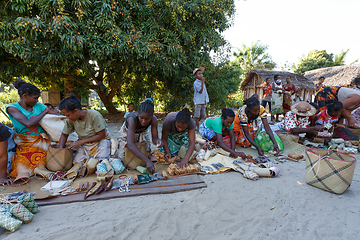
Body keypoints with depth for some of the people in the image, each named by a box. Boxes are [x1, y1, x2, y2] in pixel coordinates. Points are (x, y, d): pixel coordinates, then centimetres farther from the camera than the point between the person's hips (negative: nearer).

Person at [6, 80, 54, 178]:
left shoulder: (38, 106, 8)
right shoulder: (12, 108, -4)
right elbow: (28, 123, -19)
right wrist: (45, 111, -10)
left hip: (41, 143, 3)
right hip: (24, 145, -2)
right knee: (22, 173, -14)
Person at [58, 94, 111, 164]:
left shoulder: (94, 115, -26)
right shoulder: (70, 119, -10)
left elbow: (101, 135, -20)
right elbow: (64, 135, 6)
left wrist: (80, 142, -21)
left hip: (100, 141, -4)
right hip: (84, 143, 5)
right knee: (76, 164, -11)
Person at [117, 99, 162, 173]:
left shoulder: (154, 120, -32)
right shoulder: (132, 119, -44)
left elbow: (154, 138, -24)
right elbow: (130, 145, -51)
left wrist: (157, 140, -51)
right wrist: (147, 161, -59)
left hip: (142, 133, 3)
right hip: (127, 132, -3)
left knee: (147, 155, 5)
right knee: (123, 158, 1)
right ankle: (119, 146, 30)